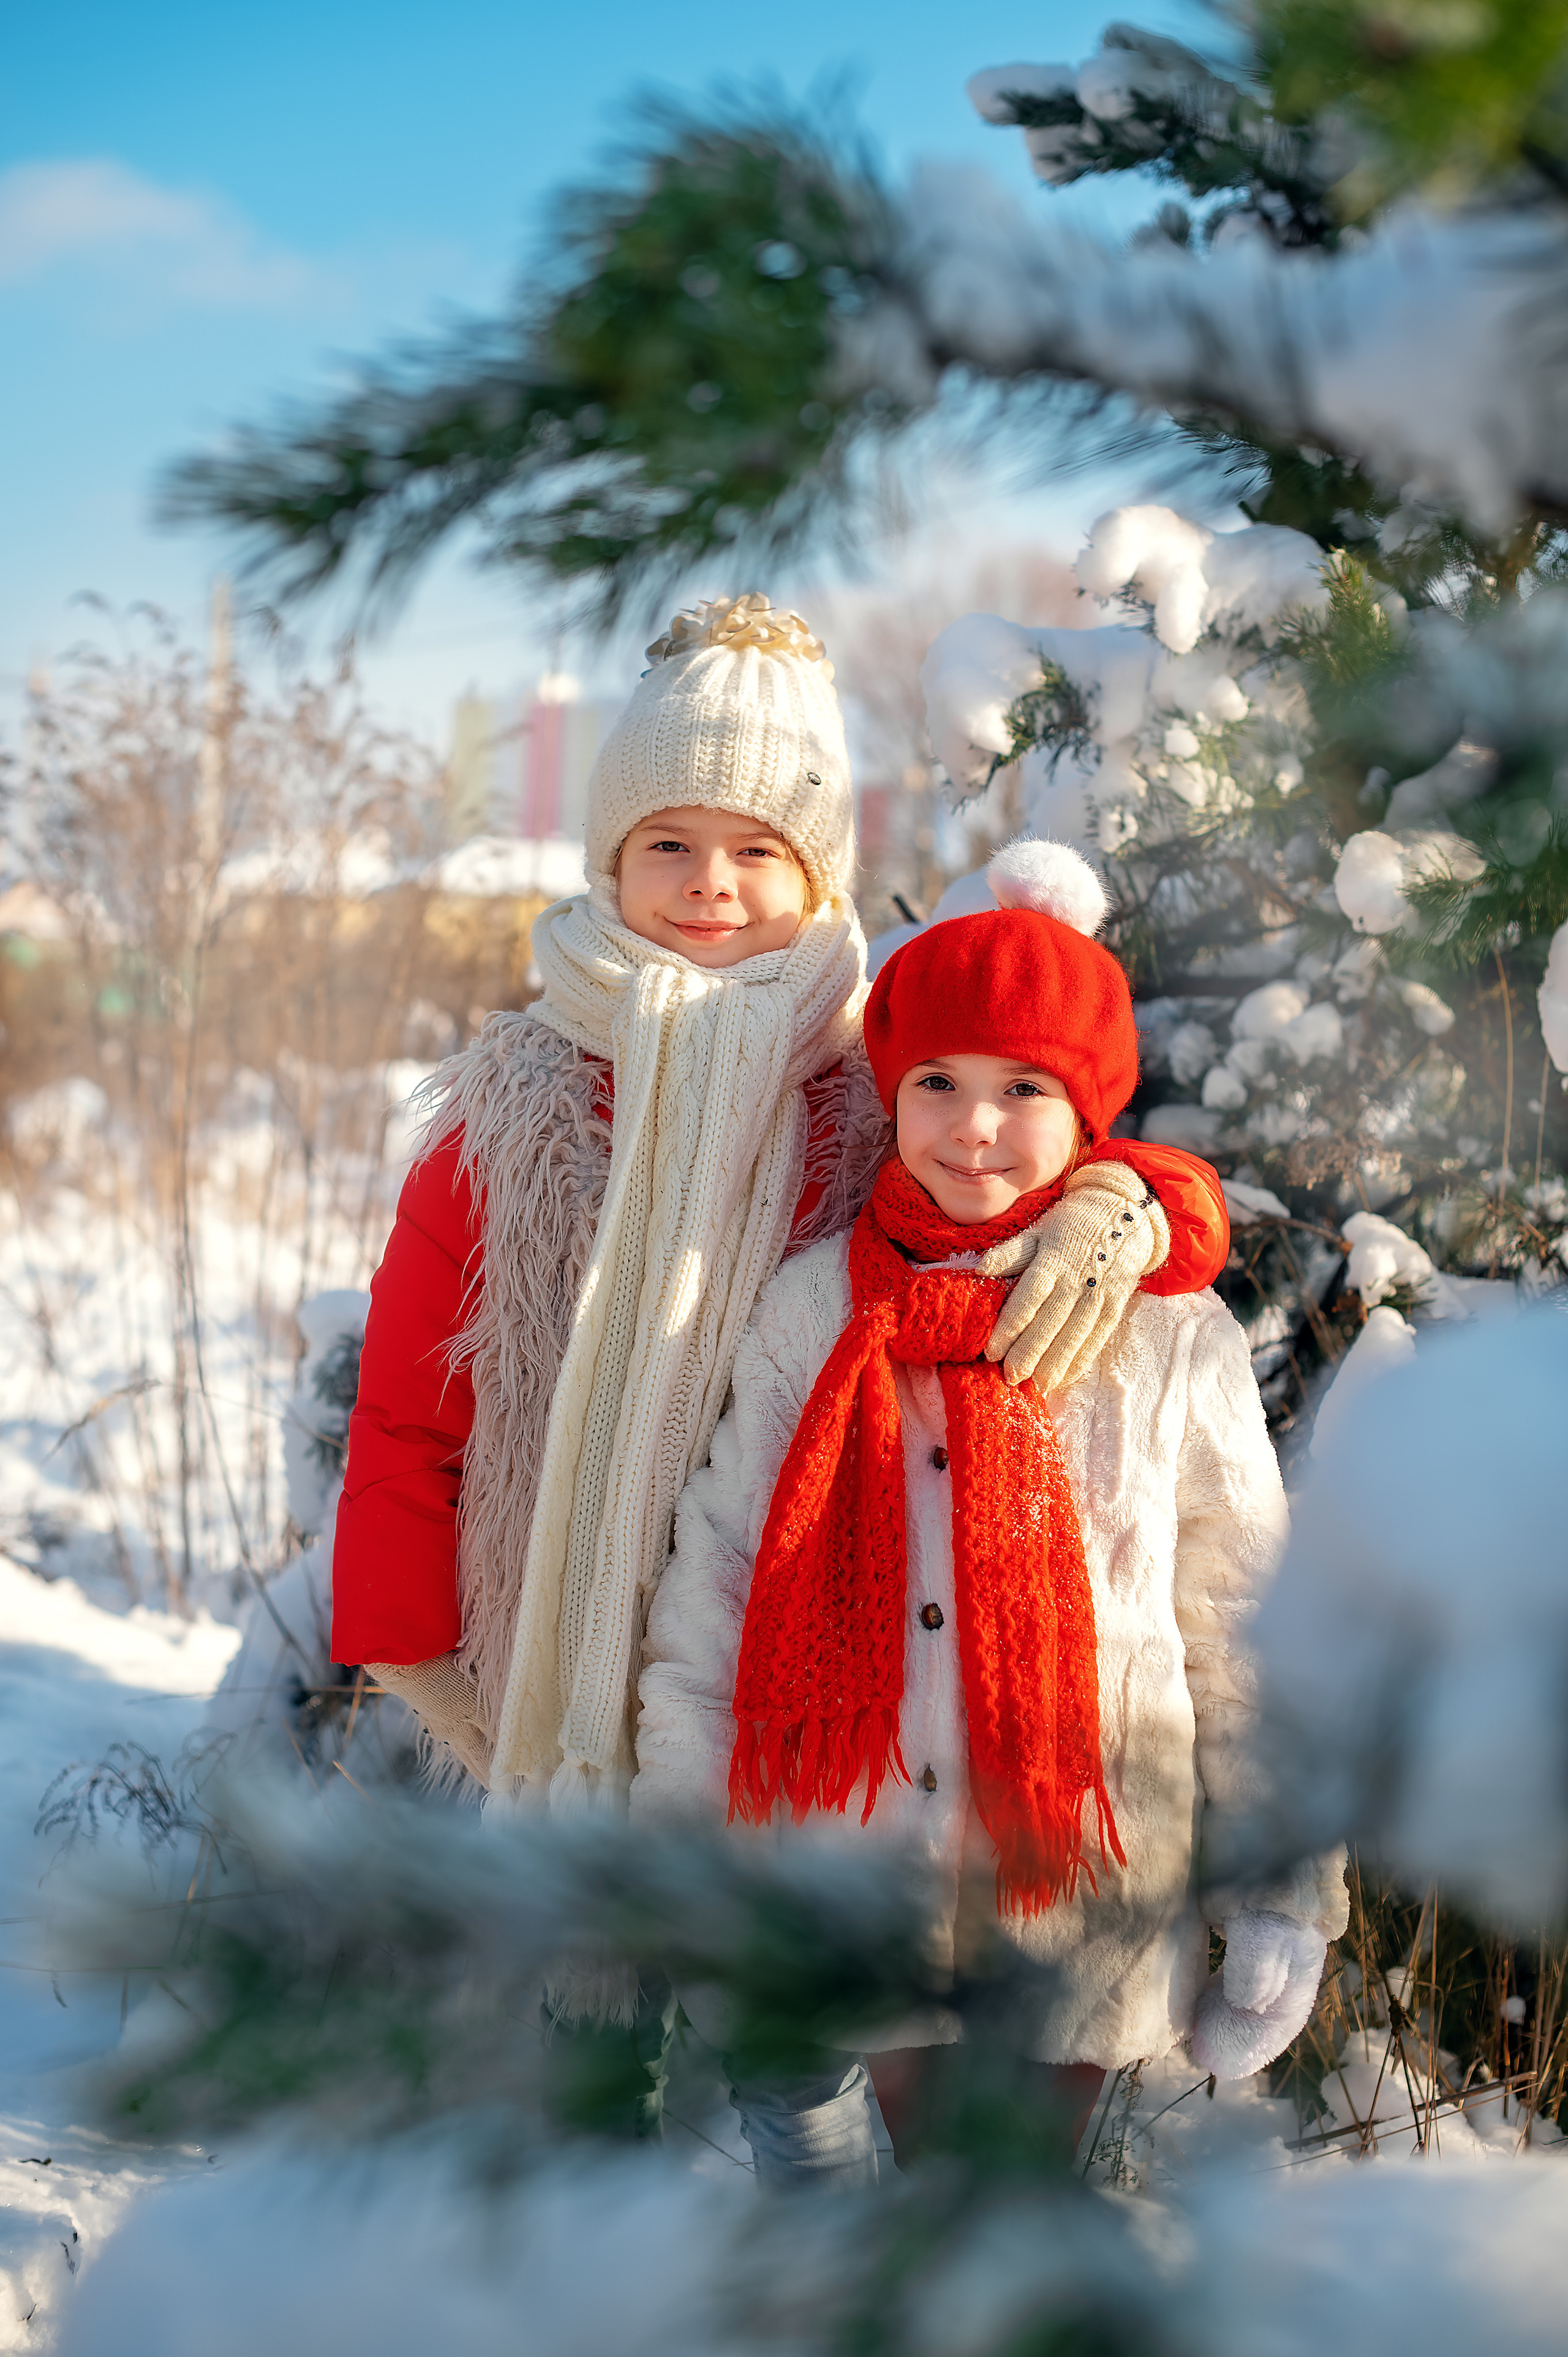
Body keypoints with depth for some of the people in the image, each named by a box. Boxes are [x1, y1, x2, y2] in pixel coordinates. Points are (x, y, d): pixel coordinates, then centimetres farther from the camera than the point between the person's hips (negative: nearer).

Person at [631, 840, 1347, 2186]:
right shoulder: (814, 1309, -1)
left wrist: (1284, 1894, 1)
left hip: (1086, 1889, -1)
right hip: (857, 1864, 1)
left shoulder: (1172, 1336, -4)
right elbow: (718, 1579, 3)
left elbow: (1248, 1629, 1)